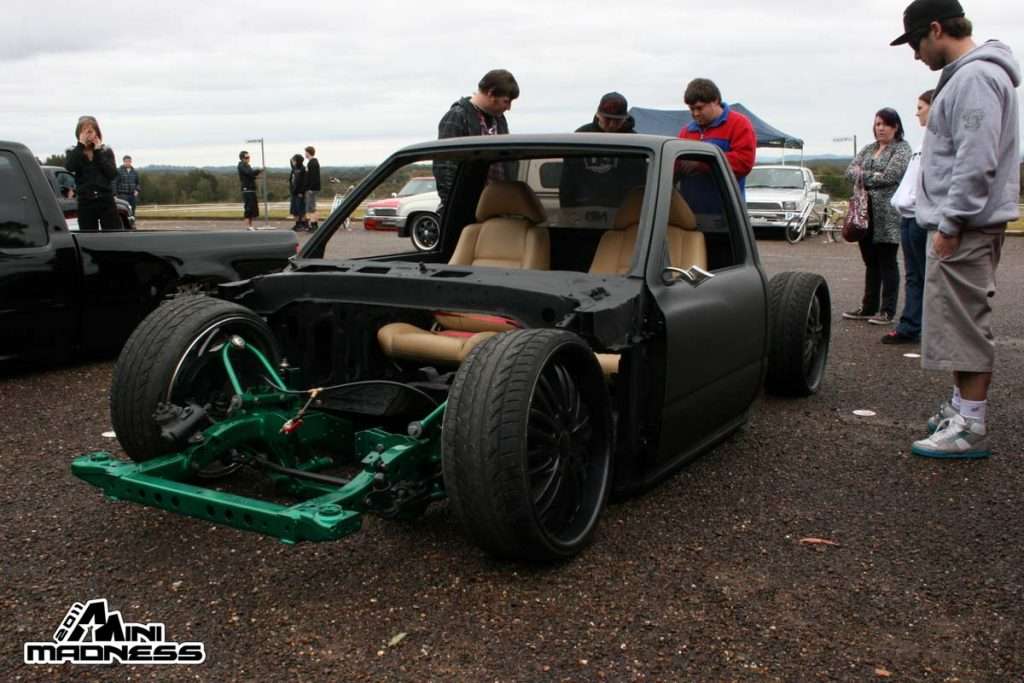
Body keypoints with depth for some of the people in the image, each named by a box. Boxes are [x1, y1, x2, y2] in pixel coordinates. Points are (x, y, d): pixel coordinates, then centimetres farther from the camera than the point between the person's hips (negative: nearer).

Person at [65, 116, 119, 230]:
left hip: (106, 201, -1)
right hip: (85, 203, 1)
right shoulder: (74, 152, 8)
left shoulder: (107, 151, 8)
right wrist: (81, 144, -10)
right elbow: (70, 167, -15)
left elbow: (112, 174, -6)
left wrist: (98, 152, -6)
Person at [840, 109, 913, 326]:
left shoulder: (902, 149, -2)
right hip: (866, 213, 6)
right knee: (870, 262, 12)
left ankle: (887, 311, 6)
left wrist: (862, 175, -5)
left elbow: (890, 176, -15)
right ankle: (868, 307, 20)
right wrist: (874, 177, -11)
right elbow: (850, 170, 5)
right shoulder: (868, 149, 17)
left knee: (887, 263, 0)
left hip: (888, 214, -6)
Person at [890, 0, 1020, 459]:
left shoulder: (975, 77, -15)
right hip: (961, 224, 10)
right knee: (959, 322, 16)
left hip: (965, 230, -10)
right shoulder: (963, 76, 18)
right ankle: (961, 408, 26)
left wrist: (949, 223, -19)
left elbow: (976, 160, -22)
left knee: (964, 324, -8)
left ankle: (972, 428, -3)